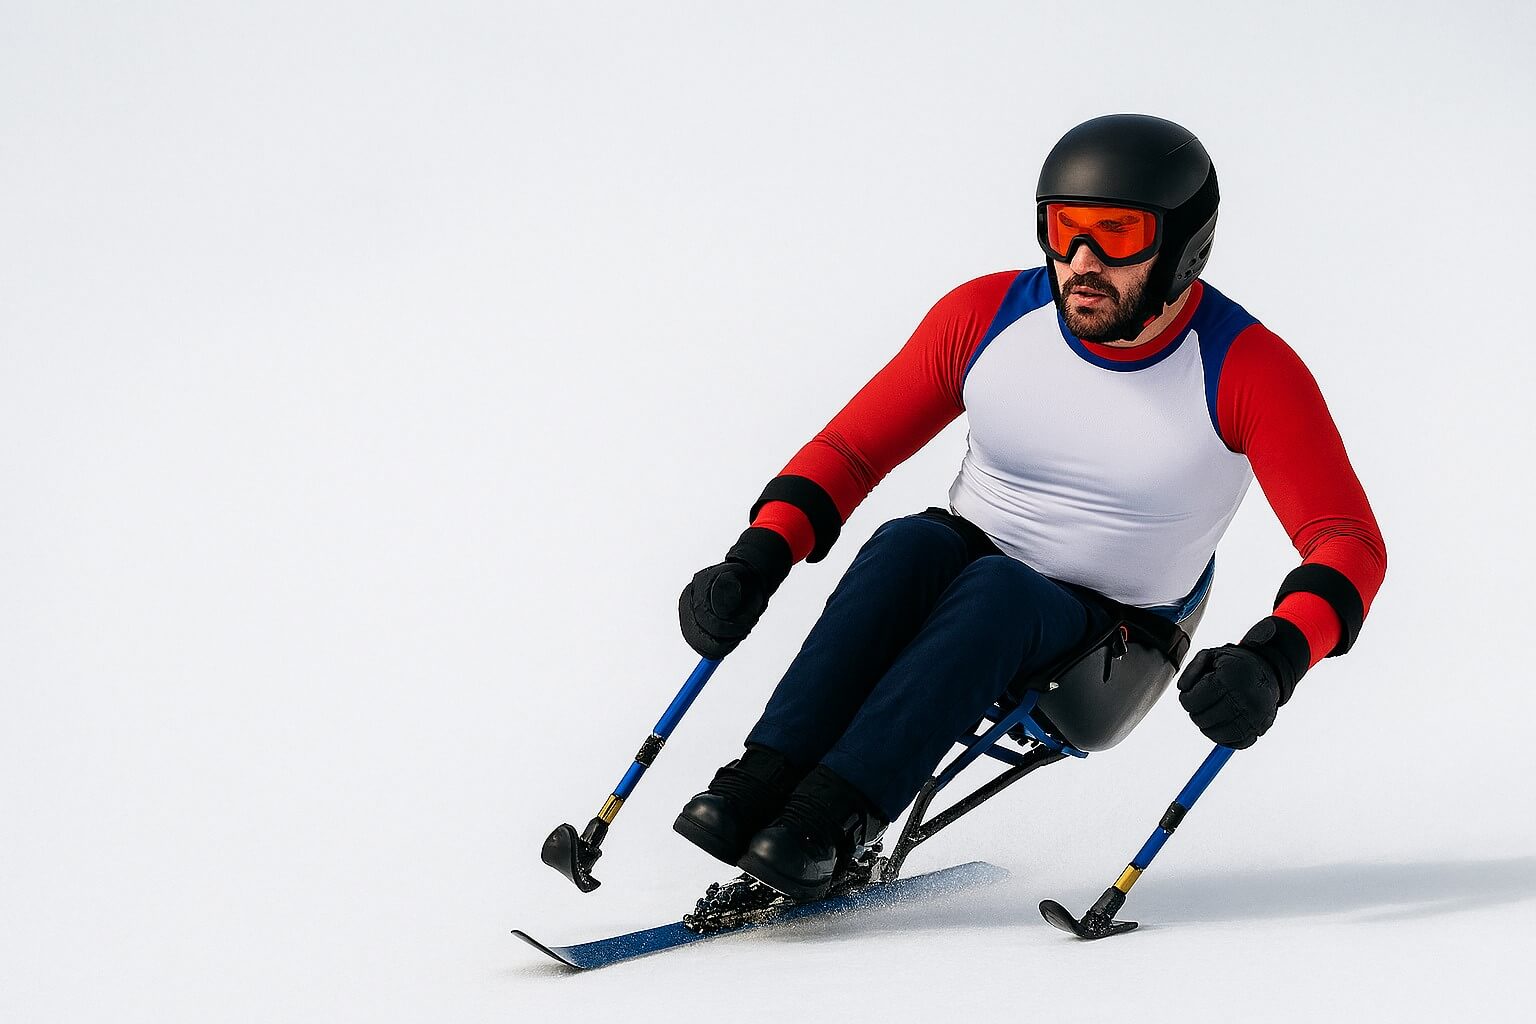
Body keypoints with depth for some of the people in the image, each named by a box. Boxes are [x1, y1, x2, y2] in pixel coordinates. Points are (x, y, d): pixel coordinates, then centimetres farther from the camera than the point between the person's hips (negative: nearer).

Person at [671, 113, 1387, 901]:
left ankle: (826, 820, -41)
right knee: (907, 545, -30)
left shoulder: (1244, 370, -17)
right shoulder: (987, 316, -9)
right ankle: (759, 782, -36)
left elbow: (1349, 543, -21)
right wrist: (754, 563, -17)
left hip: (1109, 651, -2)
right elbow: (850, 449, -1)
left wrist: (1274, 659, -41)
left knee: (996, 589, -33)